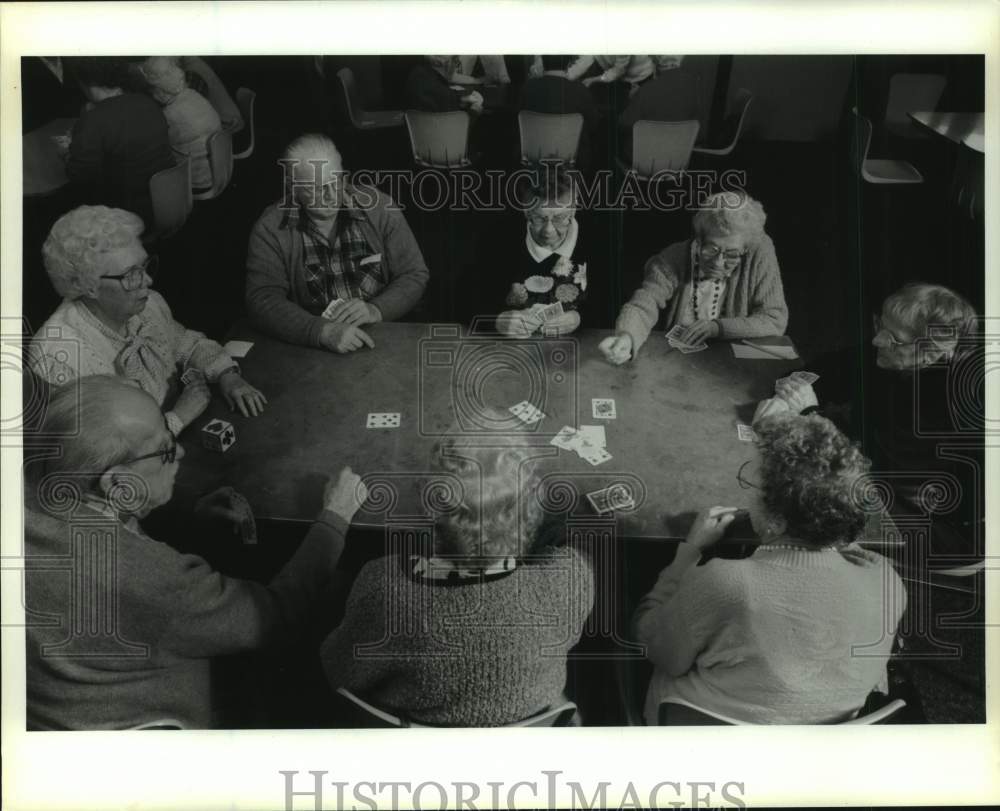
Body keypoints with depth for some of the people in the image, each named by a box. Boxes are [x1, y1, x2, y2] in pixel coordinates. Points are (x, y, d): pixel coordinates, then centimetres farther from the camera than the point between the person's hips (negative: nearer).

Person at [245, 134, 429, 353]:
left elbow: (415, 275, 2)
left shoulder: (379, 207, -1)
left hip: (386, 338, 1)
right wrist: (323, 331, -30)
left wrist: (376, 310, -17)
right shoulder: (270, 230, -6)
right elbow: (263, 301, -15)